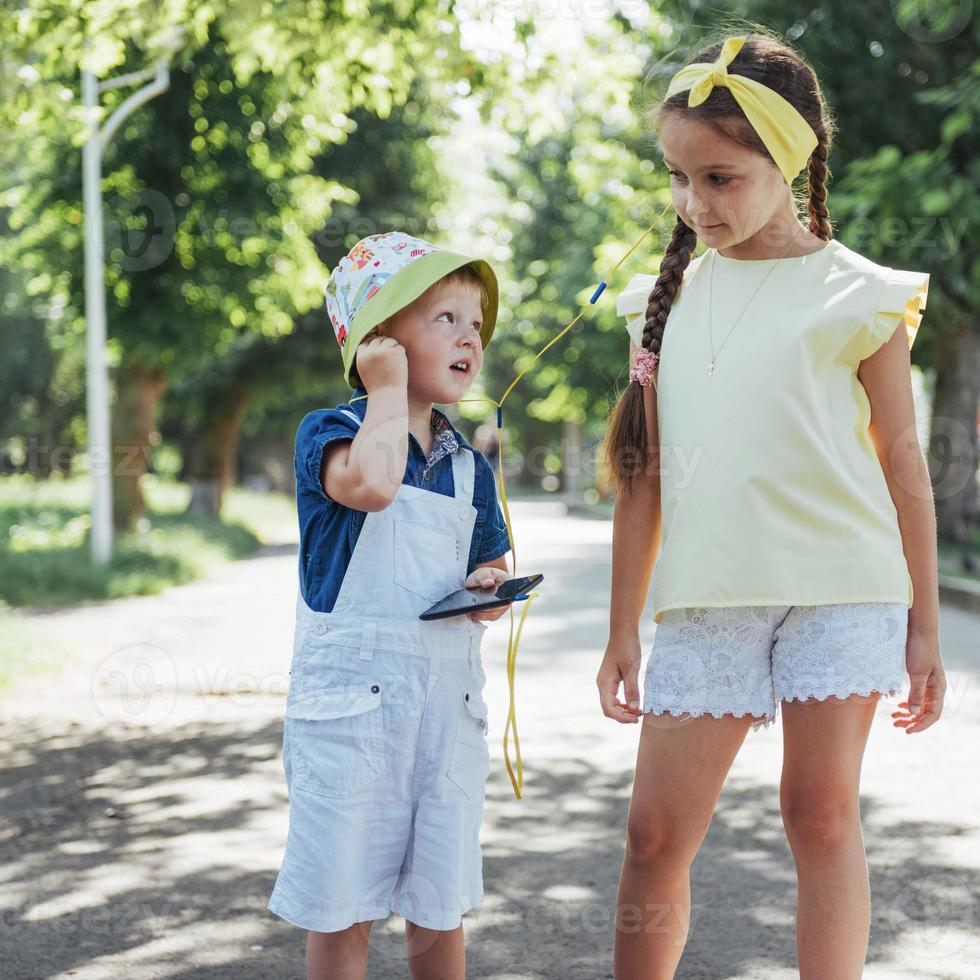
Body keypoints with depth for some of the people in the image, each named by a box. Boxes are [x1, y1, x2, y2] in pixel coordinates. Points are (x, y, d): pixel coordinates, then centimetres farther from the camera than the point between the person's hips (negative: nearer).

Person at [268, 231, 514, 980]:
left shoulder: (467, 463, 12)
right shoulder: (329, 432, -6)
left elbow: (492, 565, 22)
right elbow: (373, 482, -29)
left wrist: (491, 588, -2)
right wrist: (388, 388, -15)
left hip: (450, 699, 5)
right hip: (352, 695, -5)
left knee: (440, 906, 12)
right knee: (343, 907, 2)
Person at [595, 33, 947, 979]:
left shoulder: (855, 295, 1)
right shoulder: (669, 297, 10)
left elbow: (902, 465, 4)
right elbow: (644, 474, 13)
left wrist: (923, 626, 2)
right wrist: (623, 629, 12)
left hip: (841, 588, -3)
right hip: (707, 596, 3)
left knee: (822, 810, 0)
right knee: (657, 829, 2)